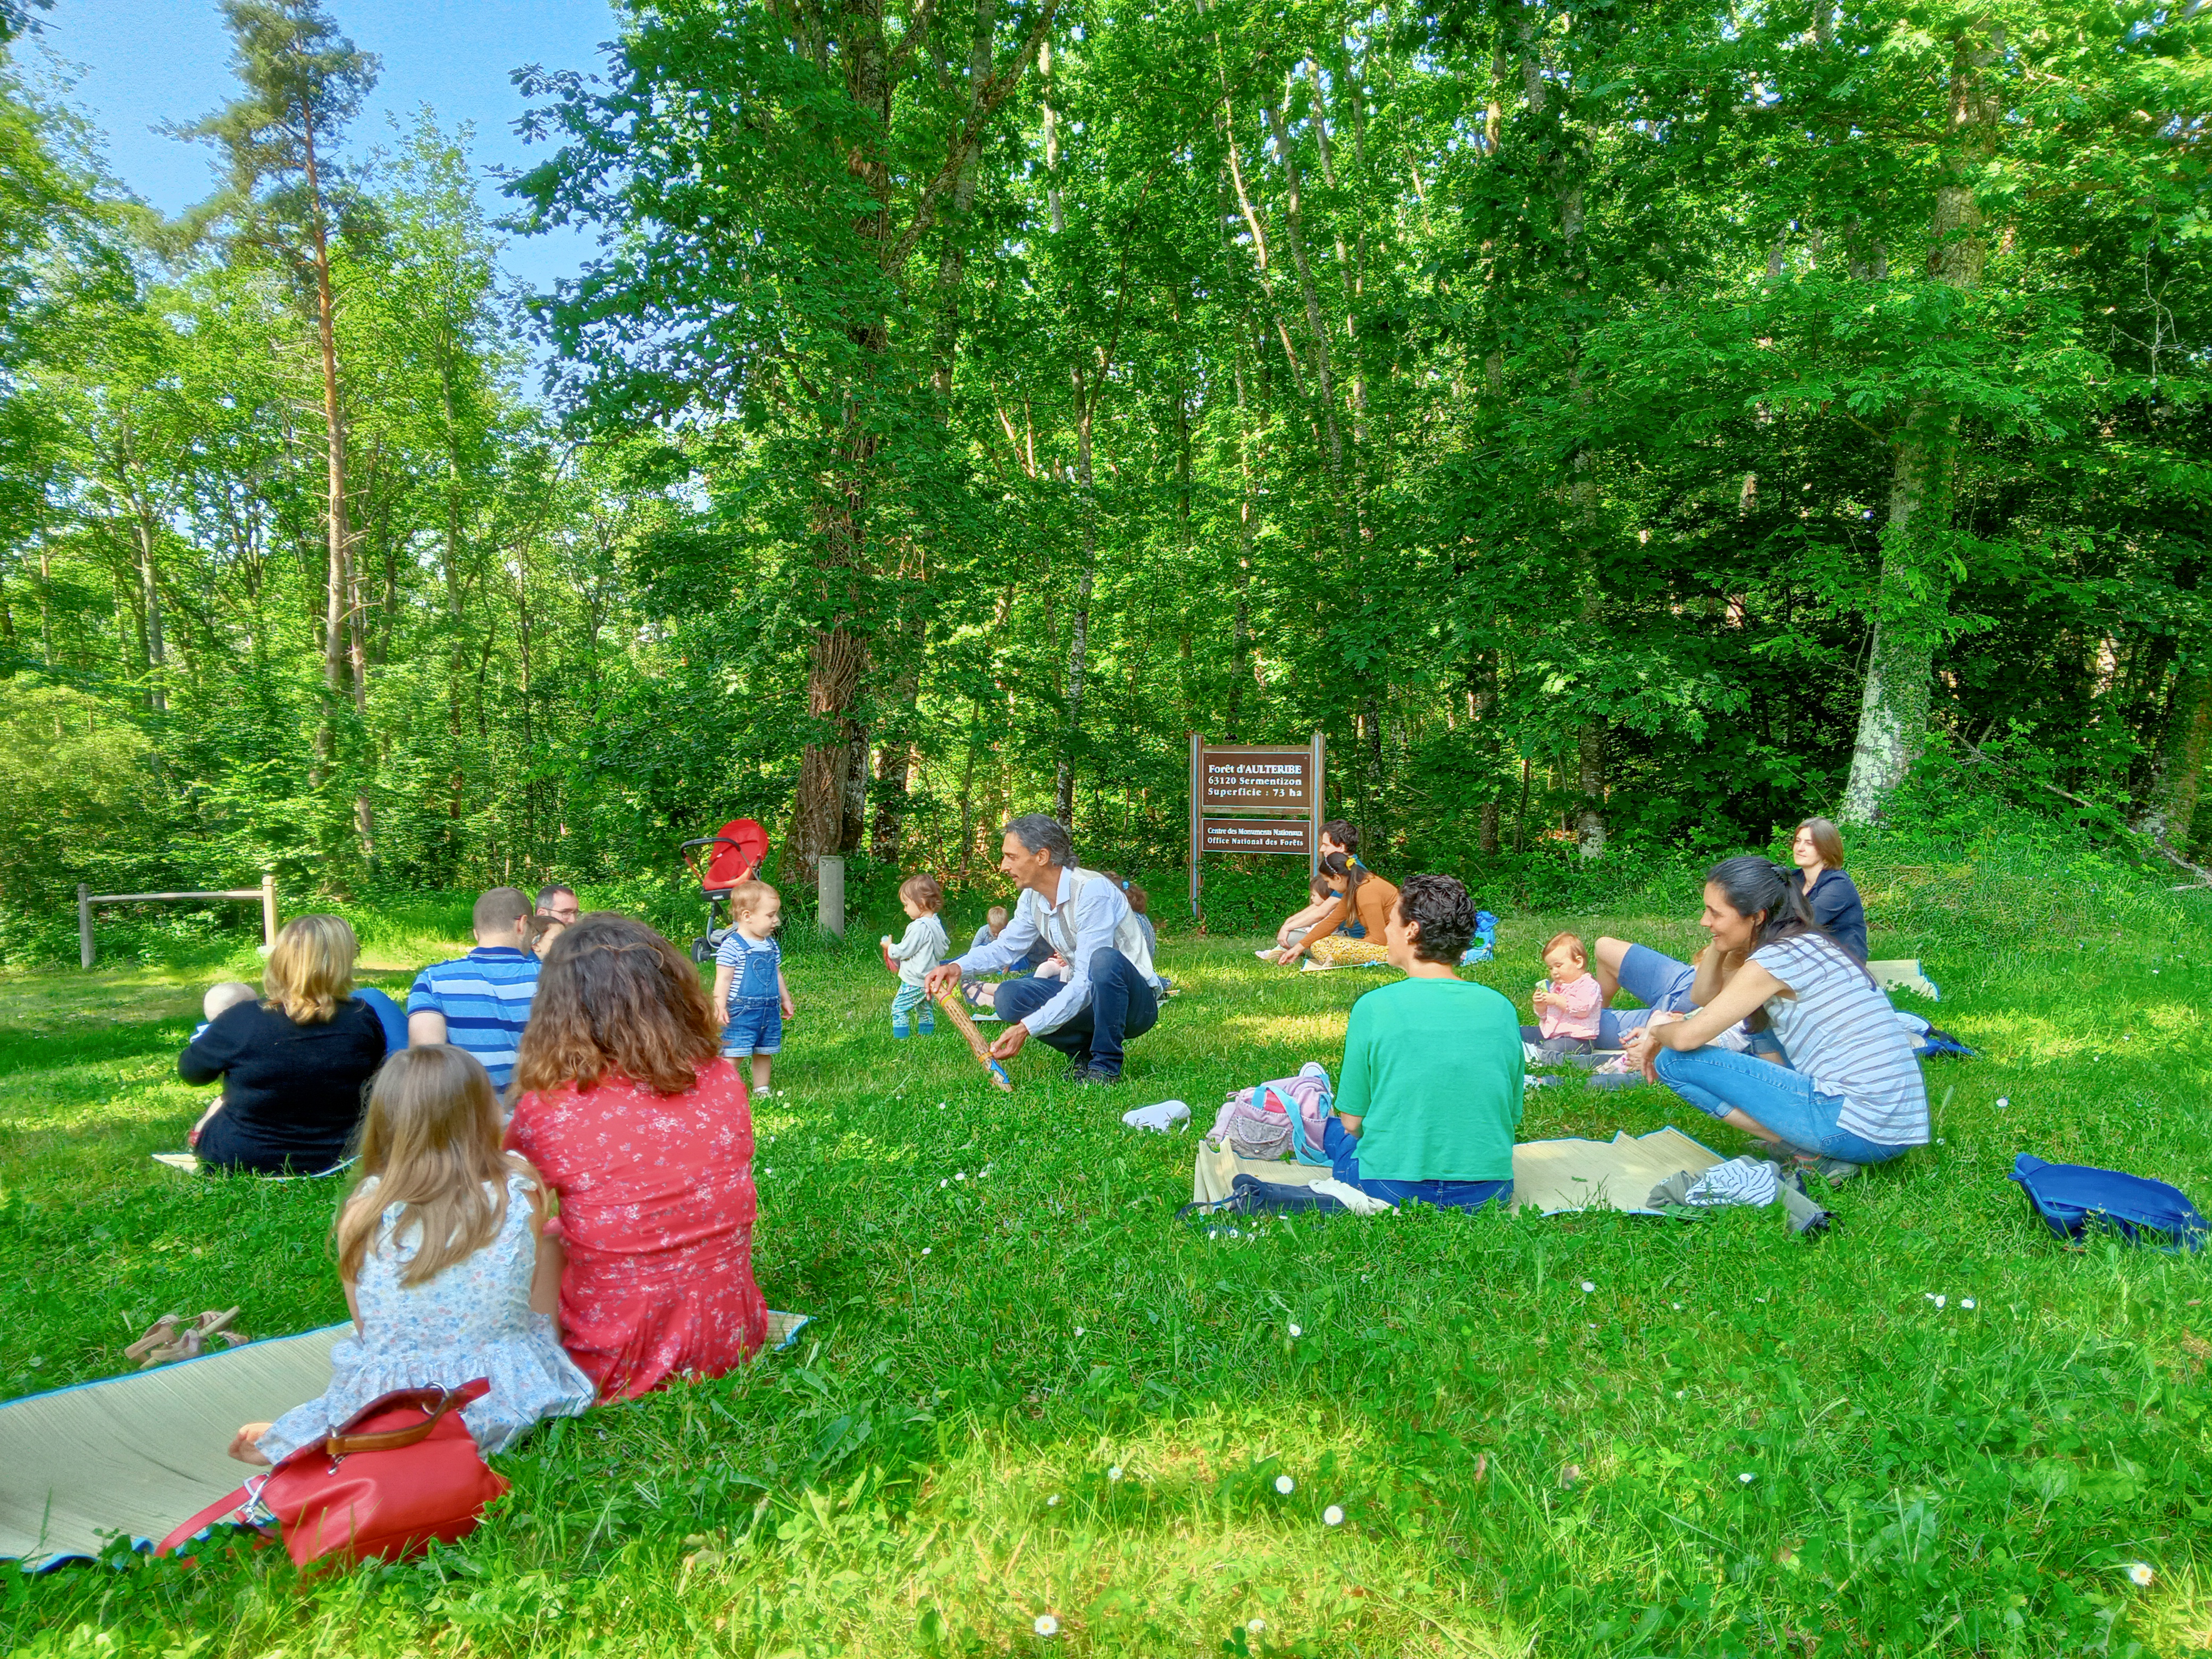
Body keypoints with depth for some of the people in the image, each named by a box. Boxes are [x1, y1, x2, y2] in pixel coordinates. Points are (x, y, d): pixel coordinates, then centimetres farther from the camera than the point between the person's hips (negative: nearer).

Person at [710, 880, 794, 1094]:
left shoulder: (772, 946, 10)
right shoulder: (732, 947, -13)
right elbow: (723, 980, -14)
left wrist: (785, 1000, 25)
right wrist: (720, 1008, -18)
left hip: (770, 1011, 7)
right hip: (741, 1013, -7)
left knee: (765, 1052, 14)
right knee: (733, 1053, -7)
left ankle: (762, 1090, 26)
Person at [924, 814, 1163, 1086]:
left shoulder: (1092, 891, -24)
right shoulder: (1032, 898, 1)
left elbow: (1087, 980, -29)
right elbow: (1005, 947, 15)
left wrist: (1027, 1028, -33)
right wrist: (958, 967, -6)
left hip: (1138, 1002, -7)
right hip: (1084, 996, 7)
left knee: (1104, 960, -38)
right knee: (1008, 997, -12)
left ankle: (1106, 1066, -19)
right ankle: (1084, 1052, 2)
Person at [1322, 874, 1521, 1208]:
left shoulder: (1374, 1007, -12)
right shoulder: (1502, 1008, -1)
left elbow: (1352, 1121, -4)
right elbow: (1511, 1117, 8)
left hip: (1391, 1190, -6)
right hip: (1488, 1190, 6)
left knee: (1334, 1128, 24)